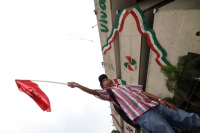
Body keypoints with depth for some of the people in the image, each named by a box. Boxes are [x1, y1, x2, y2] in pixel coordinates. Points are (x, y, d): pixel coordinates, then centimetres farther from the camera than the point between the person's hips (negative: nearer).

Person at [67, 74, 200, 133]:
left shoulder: (124, 86, 25)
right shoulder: (108, 93, 10)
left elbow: (143, 92, 18)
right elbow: (92, 91, 1)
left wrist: (160, 99, 8)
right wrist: (76, 84, 1)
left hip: (155, 106, 7)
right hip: (143, 115, -6)